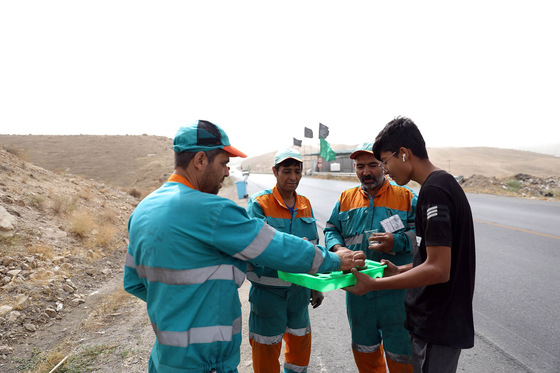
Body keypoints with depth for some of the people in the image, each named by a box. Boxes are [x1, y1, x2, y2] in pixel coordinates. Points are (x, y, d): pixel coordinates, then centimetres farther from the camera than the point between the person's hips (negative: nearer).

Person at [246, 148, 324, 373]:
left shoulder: (305, 204, 6)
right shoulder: (259, 203, -11)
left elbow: (313, 247, 13)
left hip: (300, 287, 6)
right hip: (268, 289, -5)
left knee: (300, 342, 20)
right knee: (267, 349, 7)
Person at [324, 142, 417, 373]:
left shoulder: (406, 197, -2)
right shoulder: (346, 198, 9)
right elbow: (331, 230, 11)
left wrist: (397, 241, -22)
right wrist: (337, 248, -9)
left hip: (396, 292, -3)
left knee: (400, 354, 7)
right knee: (364, 349, 21)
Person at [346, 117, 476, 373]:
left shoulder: (432, 191, -22)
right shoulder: (446, 183, 9)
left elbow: (438, 270, -26)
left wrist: (373, 284, -22)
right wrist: (401, 270, 11)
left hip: (436, 327, -9)